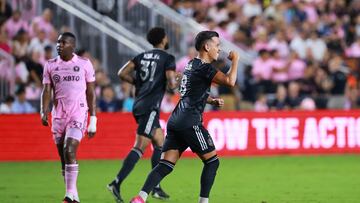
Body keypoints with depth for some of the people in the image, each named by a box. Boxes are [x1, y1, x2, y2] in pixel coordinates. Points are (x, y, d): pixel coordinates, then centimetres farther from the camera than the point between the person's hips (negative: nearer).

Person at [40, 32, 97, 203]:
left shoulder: (84, 64, 3)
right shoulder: (50, 65, 10)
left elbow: (91, 93, 5)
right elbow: (46, 91, 6)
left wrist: (93, 120, 2)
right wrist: (44, 112, -11)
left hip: (78, 113, -4)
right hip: (59, 114, 4)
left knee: (69, 151, -20)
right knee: (63, 158, 4)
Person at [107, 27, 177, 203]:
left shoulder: (142, 56, 12)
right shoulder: (168, 58, -6)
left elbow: (122, 73, 5)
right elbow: (171, 84, -15)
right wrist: (174, 82, 8)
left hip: (139, 105, 8)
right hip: (150, 107, -8)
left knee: (160, 145, 17)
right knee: (140, 147, -12)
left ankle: (156, 187, 17)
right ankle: (116, 183, -21)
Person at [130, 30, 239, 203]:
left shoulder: (192, 65, 20)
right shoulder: (204, 68, -9)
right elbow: (230, 81, -19)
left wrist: (212, 101, 20)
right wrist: (235, 60, -4)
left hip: (175, 121, 9)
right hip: (190, 122, -9)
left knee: (166, 165, 0)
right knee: (212, 161, 4)